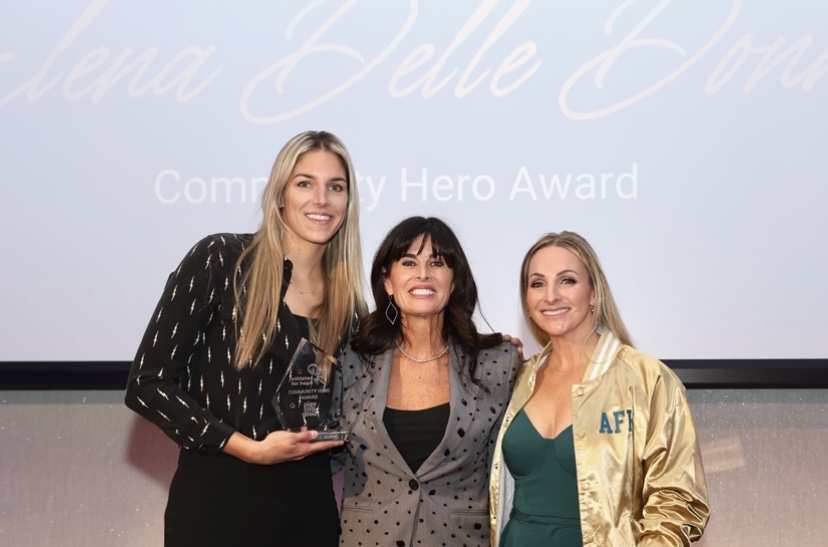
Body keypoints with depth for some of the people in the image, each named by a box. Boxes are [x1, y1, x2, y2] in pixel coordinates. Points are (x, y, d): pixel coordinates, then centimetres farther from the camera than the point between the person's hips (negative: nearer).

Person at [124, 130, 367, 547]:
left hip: (309, 505, 4)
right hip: (216, 499, -4)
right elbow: (148, 384, -9)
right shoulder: (219, 260, -7)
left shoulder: (346, 302, 6)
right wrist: (249, 448, -15)